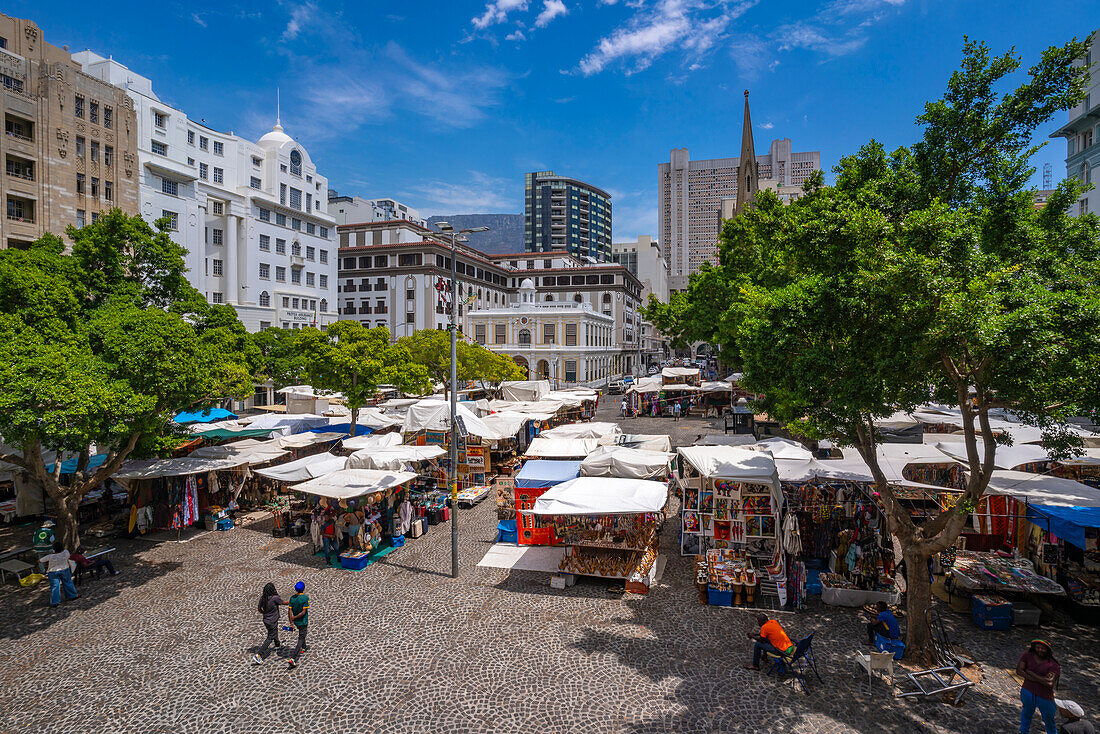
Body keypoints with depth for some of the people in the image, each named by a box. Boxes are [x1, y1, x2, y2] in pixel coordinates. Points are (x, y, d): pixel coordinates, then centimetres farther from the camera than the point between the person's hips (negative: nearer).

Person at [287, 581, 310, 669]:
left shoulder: (292, 598, -7)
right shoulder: (305, 598, -22)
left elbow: (290, 611, -7)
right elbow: (304, 612, -23)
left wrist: (291, 623, -3)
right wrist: (294, 618, -11)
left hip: (296, 622, 6)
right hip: (303, 622, -6)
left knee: (301, 634, 30)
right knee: (301, 639, 0)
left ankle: (303, 648, 50)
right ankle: (293, 659, -10)